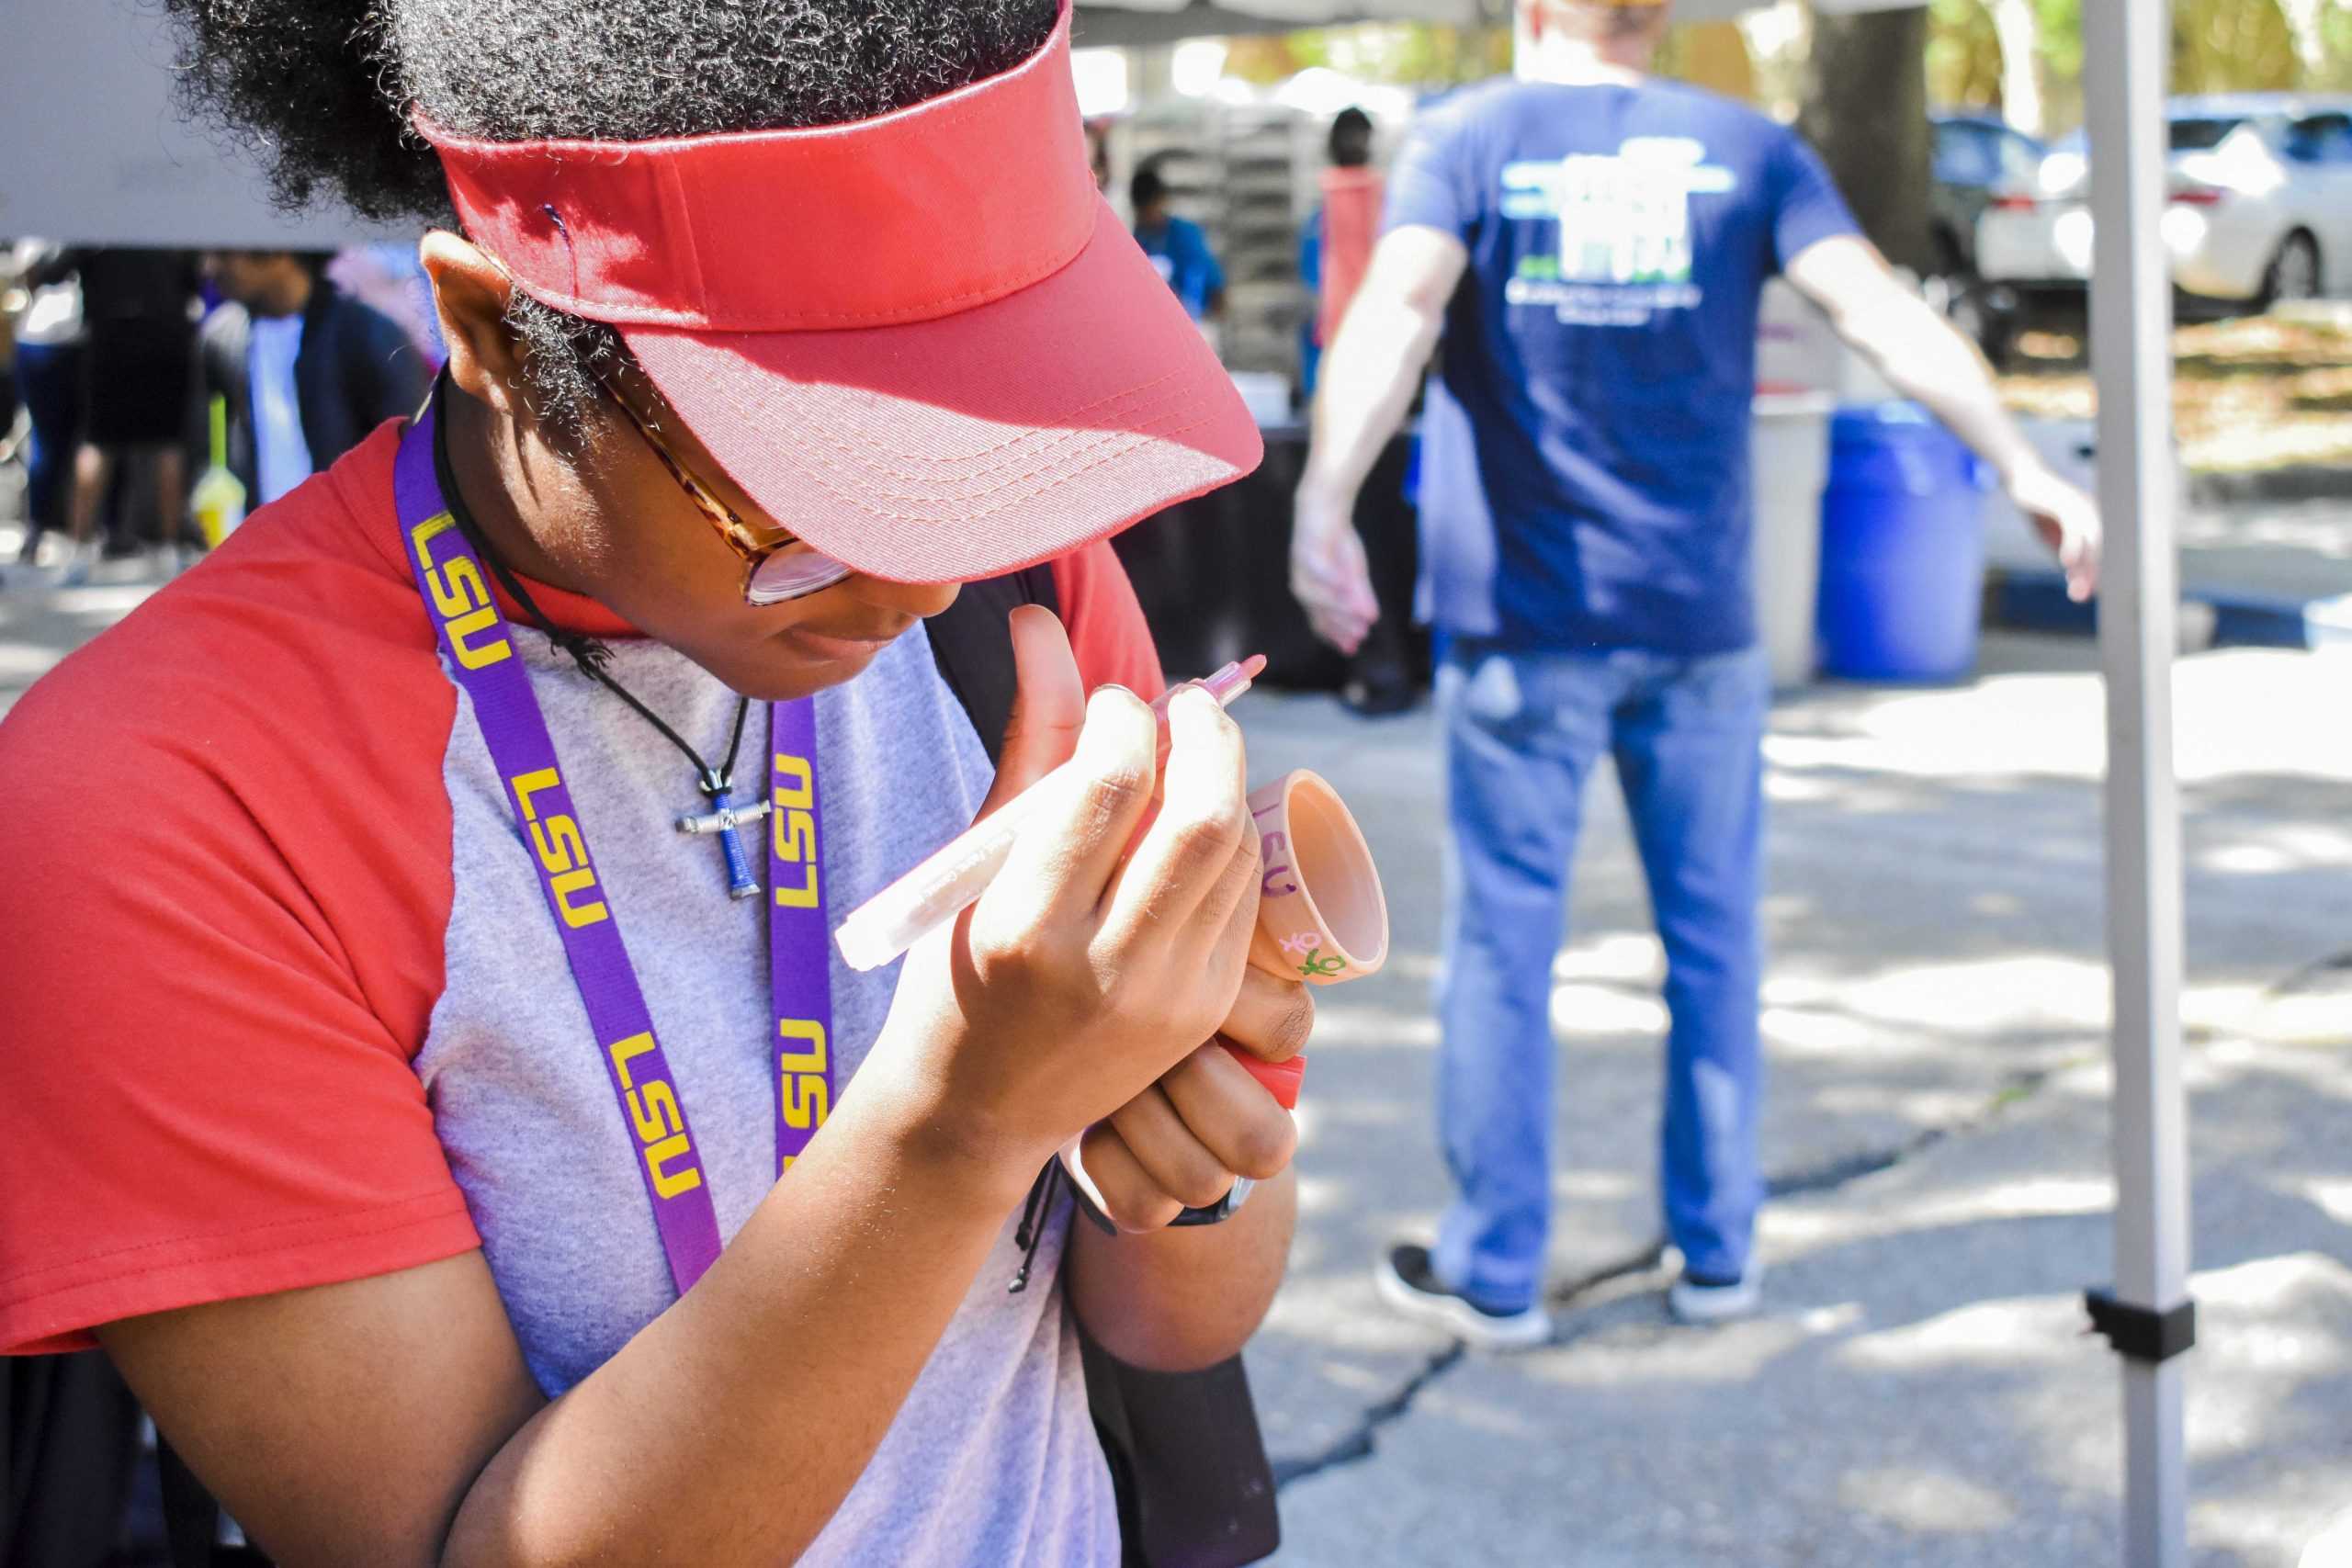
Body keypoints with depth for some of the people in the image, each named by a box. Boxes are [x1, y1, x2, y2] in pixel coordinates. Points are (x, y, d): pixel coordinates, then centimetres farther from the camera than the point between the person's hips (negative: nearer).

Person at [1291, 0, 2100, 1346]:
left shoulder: (1468, 142, -1)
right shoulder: (1745, 150, 5)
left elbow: (1396, 315, -19)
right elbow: (1882, 312, -8)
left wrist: (1327, 504, -32)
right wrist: (2024, 469, -10)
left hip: (1524, 622, -2)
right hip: (1698, 623, 2)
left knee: (1503, 937, 5)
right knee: (1712, 933, 13)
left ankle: (1496, 1270, 12)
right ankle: (1718, 1248, 20)